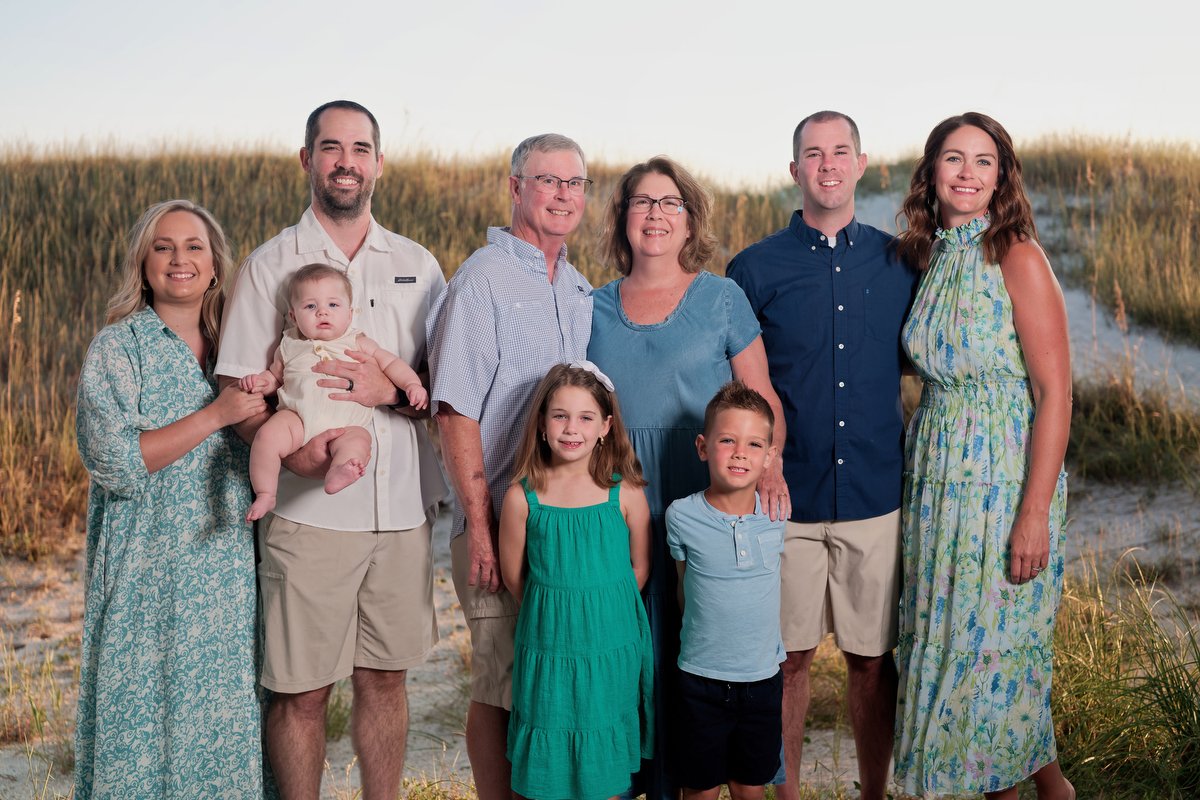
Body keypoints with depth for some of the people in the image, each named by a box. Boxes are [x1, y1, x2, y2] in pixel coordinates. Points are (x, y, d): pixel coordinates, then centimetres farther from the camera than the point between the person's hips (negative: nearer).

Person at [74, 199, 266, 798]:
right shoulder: (117, 347, -4)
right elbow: (112, 461, -16)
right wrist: (215, 415, -17)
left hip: (228, 571, 4)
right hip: (150, 573, -4)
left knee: (227, 717, 7)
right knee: (147, 716, 0)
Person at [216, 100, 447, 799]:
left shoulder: (417, 265, 10)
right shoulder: (271, 265, 2)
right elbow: (240, 391, -3)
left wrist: (392, 392, -12)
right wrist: (291, 449, -22)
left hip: (403, 508, 3)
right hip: (308, 509, -2)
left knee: (385, 678, 12)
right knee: (302, 689, 2)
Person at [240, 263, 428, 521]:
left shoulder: (358, 343, 17)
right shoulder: (289, 346, 22)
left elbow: (390, 363, 18)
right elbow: (275, 376, 33)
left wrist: (412, 384, 1)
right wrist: (260, 381, 10)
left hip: (346, 424, -1)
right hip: (297, 416, 1)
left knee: (357, 442, -34)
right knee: (267, 436, -26)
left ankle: (336, 475, -57)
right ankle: (265, 494, -17)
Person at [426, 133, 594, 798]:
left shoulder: (578, 289, 14)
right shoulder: (483, 279, -8)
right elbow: (455, 412, -13)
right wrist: (481, 526, -17)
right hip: (501, 523, -6)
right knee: (500, 688, 1)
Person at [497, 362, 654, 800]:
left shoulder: (624, 493, -5)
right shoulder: (522, 496, -6)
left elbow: (640, 567, 5)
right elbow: (514, 575, 2)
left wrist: (603, 605, 5)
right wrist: (556, 609, 6)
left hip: (611, 646, 0)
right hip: (547, 645, 0)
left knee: (606, 763, 11)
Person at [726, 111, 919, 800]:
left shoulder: (897, 263, 6)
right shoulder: (755, 269, 1)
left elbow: (915, 363, 16)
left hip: (877, 493, 2)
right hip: (786, 497, -1)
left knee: (873, 656, 9)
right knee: (790, 654, 6)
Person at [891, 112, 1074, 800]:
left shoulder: (1018, 258, -11)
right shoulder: (930, 260, 8)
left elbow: (1055, 393, -14)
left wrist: (1035, 512, -19)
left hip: (1006, 477, -6)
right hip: (938, 476, 6)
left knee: (997, 646, 1)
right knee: (948, 642, 11)